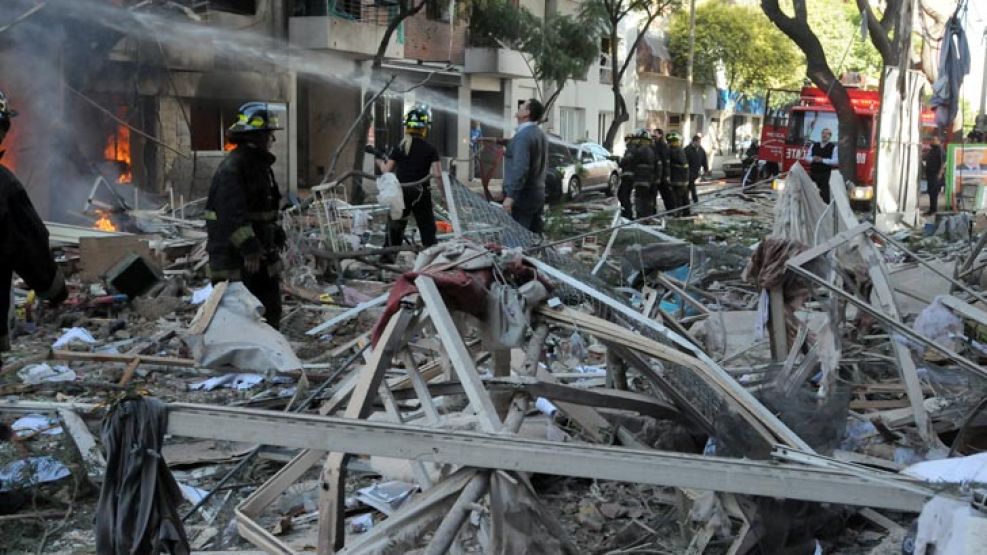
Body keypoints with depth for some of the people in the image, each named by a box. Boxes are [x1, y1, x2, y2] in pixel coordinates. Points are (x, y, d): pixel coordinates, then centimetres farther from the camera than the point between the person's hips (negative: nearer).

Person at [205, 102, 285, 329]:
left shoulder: (260, 164, 15)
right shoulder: (232, 168, -18)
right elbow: (232, 214, -27)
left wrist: (276, 232, 20)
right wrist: (248, 248, -31)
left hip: (261, 253, 10)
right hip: (234, 257, -10)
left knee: (271, 308, 15)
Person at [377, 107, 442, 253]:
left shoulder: (399, 148, -1)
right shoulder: (430, 149, -4)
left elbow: (387, 171, 0)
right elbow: (437, 175, -10)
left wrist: (380, 163, 21)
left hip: (401, 193, 1)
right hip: (421, 194, -1)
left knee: (394, 228, 12)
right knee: (427, 228, 7)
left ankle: (387, 258, 15)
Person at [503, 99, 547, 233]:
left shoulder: (523, 136, -16)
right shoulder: (540, 134, 14)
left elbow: (520, 168, -25)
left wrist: (510, 196, -26)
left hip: (522, 197, -9)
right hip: (538, 195, 9)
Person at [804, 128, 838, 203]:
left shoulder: (833, 147, 1)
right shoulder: (814, 145, 13)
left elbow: (836, 161, -8)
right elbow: (807, 157, 12)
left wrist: (822, 160, -17)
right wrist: (813, 159, -11)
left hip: (825, 175, -4)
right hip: (813, 174, 4)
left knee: (825, 195, -7)